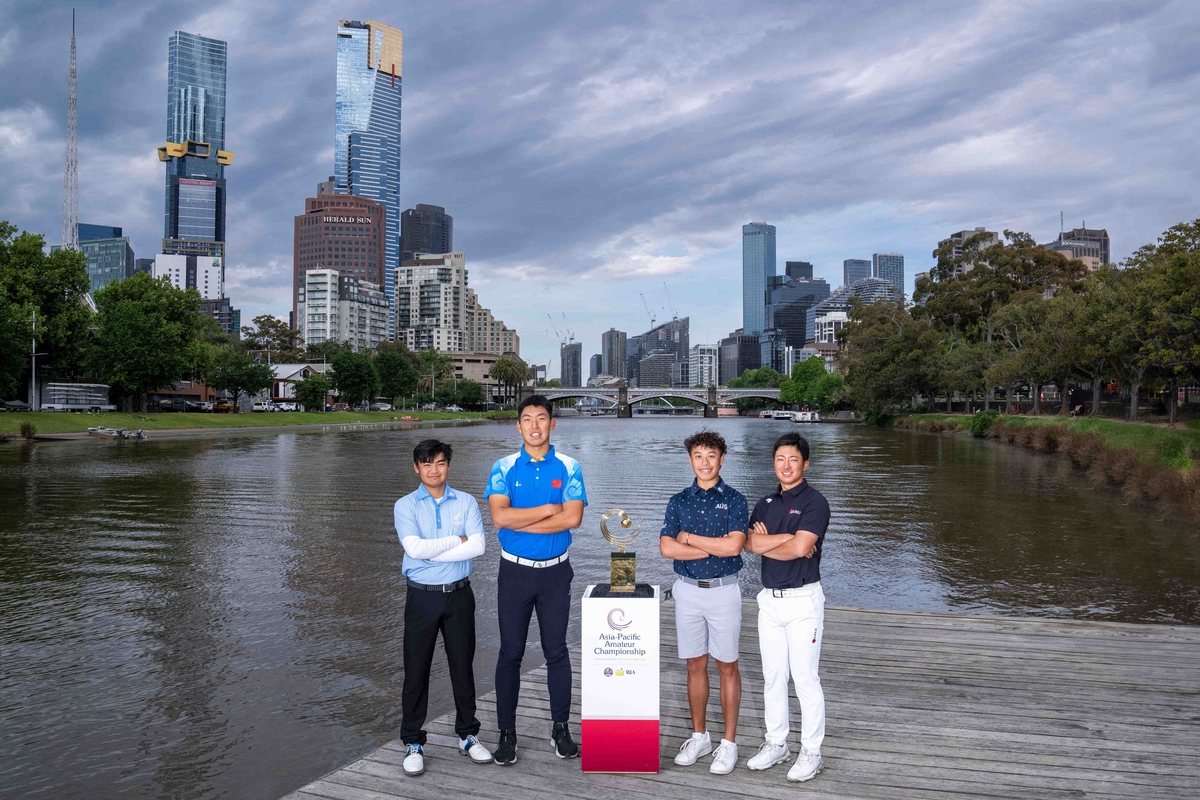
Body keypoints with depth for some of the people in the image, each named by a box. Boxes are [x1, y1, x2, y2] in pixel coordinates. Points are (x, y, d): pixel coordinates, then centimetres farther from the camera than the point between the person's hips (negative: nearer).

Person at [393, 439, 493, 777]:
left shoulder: (466, 503, 2)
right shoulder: (405, 506, -2)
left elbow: (477, 546, -13)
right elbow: (414, 548, -17)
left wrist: (431, 552, -15)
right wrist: (456, 541, -10)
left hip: (459, 595, 1)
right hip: (422, 597, -1)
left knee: (463, 667, 11)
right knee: (416, 670, 6)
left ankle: (467, 735, 26)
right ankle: (413, 743, 19)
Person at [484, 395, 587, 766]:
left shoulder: (568, 468, -1)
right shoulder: (504, 468, -2)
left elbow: (573, 518, -15)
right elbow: (499, 516, -16)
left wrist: (519, 522, -15)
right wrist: (548, 509, -13)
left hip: (555, 571, 0)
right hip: (515, 571, 0)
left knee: (556, 651, 8)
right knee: (510, 652, 6)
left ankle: (560, 728, 23)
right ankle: (507, 733, 18)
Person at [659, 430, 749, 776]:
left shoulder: (734, 500, -3)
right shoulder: (678, 501, 5)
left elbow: (733, 546, -18)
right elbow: (667, 548, -7)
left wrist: (688, 538, -11)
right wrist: (715, 547, -14)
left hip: (723, 591, -3)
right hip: (687, 590, 3)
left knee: (727, 667, 5)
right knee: (695, 666, 12)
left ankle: (729, 742, 16)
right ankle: (699, 736, 25)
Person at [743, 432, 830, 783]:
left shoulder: (814, 502, -9)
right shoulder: (766, 502, 10)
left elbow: (800, 548, -22)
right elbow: (751, 543, -5)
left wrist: (767, 542, -6)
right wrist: (788, 537, -17)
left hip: (802, 599, -6)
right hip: (769, 598, 6)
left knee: (805, 678, 0)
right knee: (772, 676, 14)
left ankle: (811, 752, 13)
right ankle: (776, 744, 27)